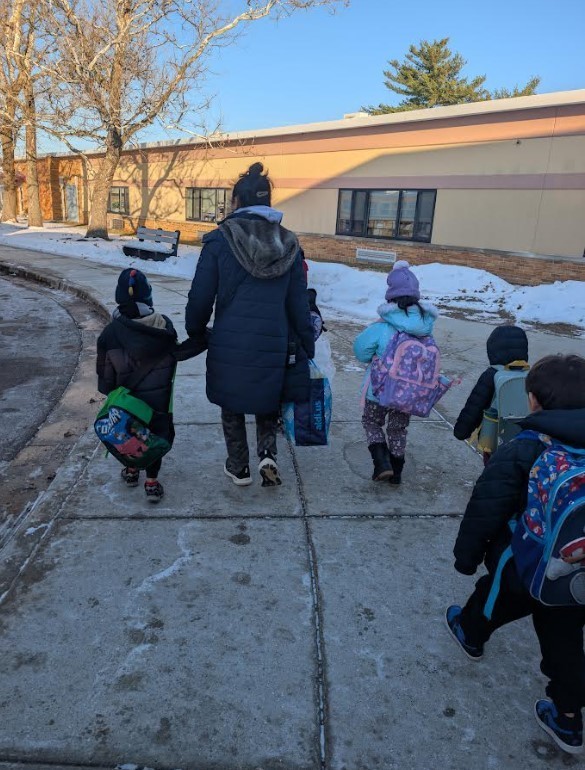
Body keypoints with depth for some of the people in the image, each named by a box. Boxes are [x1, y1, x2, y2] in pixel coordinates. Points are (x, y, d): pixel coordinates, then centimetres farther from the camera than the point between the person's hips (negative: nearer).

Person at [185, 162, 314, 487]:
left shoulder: (220, 240, -8)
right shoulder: (288, 244, 1)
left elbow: (200, 298, -6)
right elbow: (299, 305, 3)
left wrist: (195, 332, 12)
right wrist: (307, 349, 11)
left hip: (230, 343, -2)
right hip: (274, 345, 2)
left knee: (232, 405, 18)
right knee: (268, 400, 24)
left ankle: (239, 467, 28)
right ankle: (268, 453, 5)